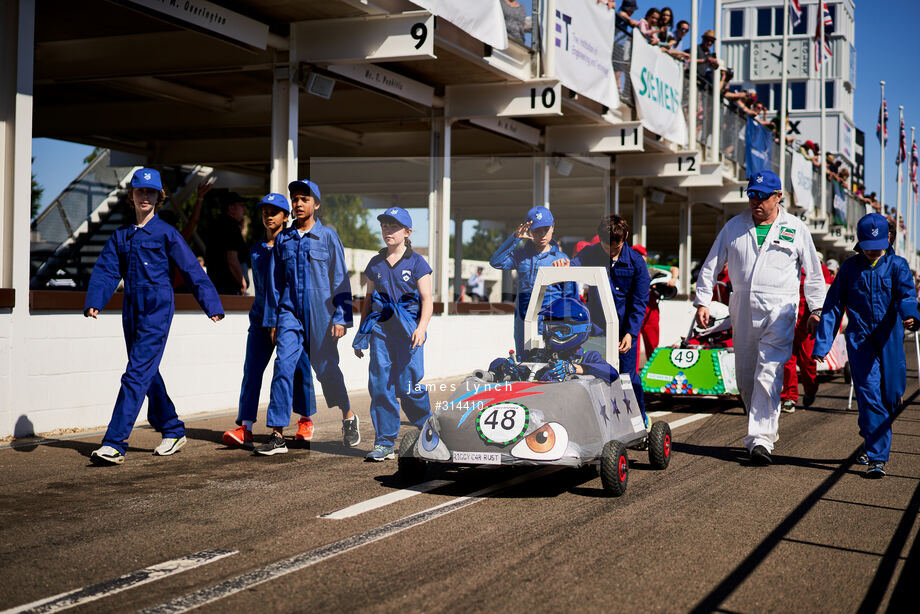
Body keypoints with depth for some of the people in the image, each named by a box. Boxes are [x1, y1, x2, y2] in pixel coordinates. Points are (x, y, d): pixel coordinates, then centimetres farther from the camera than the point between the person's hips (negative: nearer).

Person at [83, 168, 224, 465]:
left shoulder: (166, 233, 0)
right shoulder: (121, 236, 14)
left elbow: (192, 270, -1)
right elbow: (106, 271, 6)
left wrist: (211, 305, -3)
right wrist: (94, 302, -10)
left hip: (157, 309, -6)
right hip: (132, 310, 6)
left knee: (137, 374, -12)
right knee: (148, 374, 13)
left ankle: (115, 443, -16)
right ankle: (173, 432, 28)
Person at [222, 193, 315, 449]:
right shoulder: (256, 251, 15)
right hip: (261, 317, 4)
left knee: (299, 368, 1)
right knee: (251, 369, -6)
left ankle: (306, 420, 21)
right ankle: (245, 427, -10)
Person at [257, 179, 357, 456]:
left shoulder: (328, 236, 0)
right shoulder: (283, 239, 9)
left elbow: (340, 279, 0)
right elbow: (275, 282, 14)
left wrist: (341, 317, -6)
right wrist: (272, 320, 12)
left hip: (321, 315, -2)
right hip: (290, 312, 2)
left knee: (327, 369, 7)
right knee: (283, 367, -11)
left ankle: (348, 416, 32)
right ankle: (277, 435, -11)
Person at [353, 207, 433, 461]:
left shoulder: (416, 263, 2)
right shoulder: (375, 264, 14)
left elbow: (427, 299, -3)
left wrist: (421, 327, -18)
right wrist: (361, 333, 16)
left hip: (408, 328, -4)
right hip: (380, 328, 4)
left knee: (408, 387, -7)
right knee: (380, 385, -3)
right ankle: (384, 443, 3)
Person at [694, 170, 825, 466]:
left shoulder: (796, 229, 5)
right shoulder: (734, 226, 9)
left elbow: (813, 274, 13)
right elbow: (711, 265, 13)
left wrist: (816, 311, 12)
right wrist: (702, 301, 4)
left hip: (779, 311, -3)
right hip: (742, 310, 3)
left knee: (768, 376, -14)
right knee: (745, 377, 8)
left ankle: (761, 440, -15)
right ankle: (764, 426, 27)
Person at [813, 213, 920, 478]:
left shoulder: (897, 265, 6)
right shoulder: (850, 267, 8)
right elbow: (833, 305, 9)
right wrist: (822, 343, 3)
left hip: (890, 339, 1)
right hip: (859, 339, -1)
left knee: (891, 396, 4)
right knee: (869, 394, -11)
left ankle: (871, 443, 30)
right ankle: (876, 458, -10)